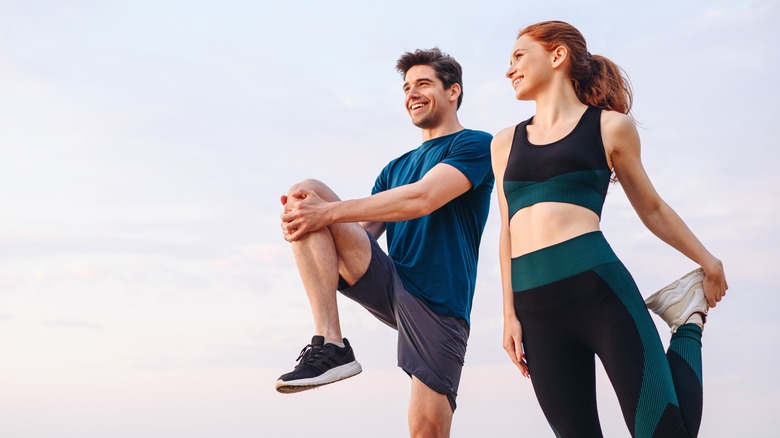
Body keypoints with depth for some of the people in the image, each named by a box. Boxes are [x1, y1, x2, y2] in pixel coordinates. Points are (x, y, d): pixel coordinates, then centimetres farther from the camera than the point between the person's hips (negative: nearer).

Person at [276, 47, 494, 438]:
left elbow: (422, 200, -16)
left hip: (438, 302, -5)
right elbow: (360, 233, 15)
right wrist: (308, 219, -8)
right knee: (307, 191, -13)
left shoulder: (475, 145, 2)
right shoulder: (395, 169, 24)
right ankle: (329, 344, -24)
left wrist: (328, 212, -19)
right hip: (388, 284, 5)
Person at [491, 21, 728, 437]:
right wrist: (510, 314, 12)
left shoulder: (610, 126, 9)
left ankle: (690, 321, 21)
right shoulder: (505, 142, 19)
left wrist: (708, 261, 26)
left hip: (597, 284, -3)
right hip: (535, 307, 4)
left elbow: (651, 208, 19)